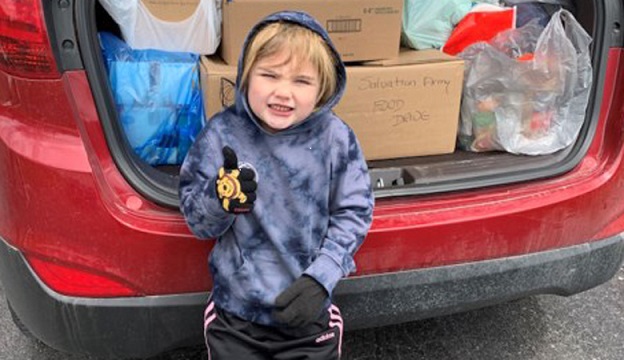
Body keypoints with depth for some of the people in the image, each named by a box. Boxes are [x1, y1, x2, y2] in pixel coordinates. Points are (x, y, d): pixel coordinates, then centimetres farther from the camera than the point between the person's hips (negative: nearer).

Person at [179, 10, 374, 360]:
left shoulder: (336, 138, -11)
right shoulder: (223, 133, -12)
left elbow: (353, 213, -5)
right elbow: (198, 223, -6)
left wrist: (321, 278, -15)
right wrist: (220, 199, -28)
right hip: (235, 312, 0)